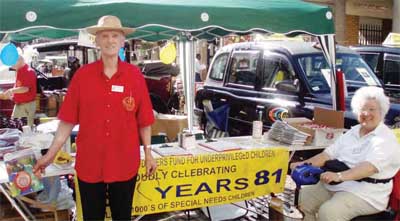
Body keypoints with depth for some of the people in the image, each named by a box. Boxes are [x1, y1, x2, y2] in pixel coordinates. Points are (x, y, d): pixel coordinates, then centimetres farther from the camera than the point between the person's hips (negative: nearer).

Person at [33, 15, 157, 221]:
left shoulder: (135, 75, -4)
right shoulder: (82, 75, -5)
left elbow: (143, 120, 1)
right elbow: (68, 120, -2)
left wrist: (148, 153, 3)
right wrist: (50, 154, -2)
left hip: (125, 162, 0)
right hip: (89, 162, 0)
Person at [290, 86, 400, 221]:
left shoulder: (386, 139, -11)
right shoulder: (353, 132, 12)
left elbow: (370, 167, -28)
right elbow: (329, 154, 8)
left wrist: (339, 176, -43)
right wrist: (304, 164, -8)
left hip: (364, 194, -7)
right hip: (333, 185, 7)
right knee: (301, 199, -8)